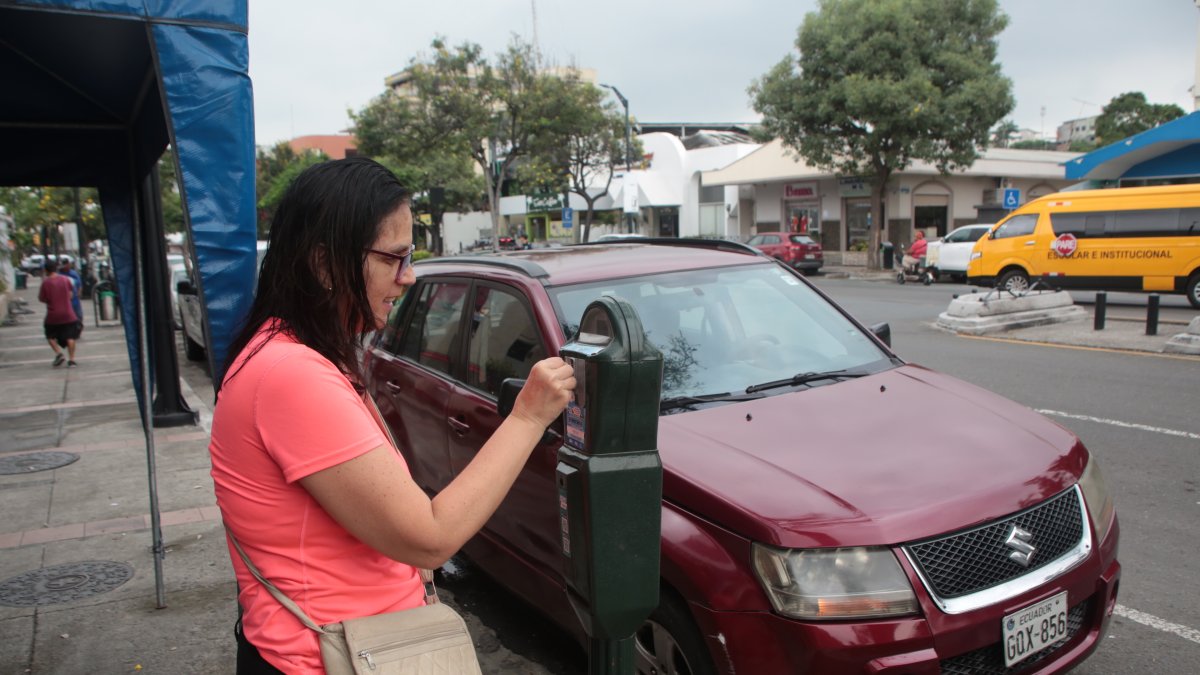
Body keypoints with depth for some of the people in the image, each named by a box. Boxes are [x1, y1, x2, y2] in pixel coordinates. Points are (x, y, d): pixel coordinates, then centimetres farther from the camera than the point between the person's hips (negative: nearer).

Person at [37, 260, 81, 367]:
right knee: (70, 337, 6)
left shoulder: (46, 283, -11)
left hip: (53, 315, -2)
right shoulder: (66, 279, -3)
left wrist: (43, 282, 6)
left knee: (50, 336, 17)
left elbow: (42, 299, -2)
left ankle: (58, 353, -2)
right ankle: (71, 359, 2)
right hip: (68, 314, 2)